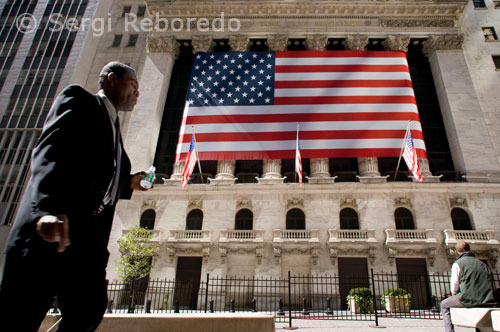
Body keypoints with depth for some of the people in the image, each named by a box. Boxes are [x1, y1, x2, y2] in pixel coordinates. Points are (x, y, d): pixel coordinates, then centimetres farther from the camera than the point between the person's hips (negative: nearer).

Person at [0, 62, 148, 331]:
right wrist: (48, 209, -30)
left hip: (88, 239, 8)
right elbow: (50, 151, -17)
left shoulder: (113, 128, 26)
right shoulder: (78, 100, 3)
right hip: (51, 230, -8)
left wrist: (128, 183, 16)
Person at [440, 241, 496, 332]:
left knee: (444, 305, 15)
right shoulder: (483, 264, 19)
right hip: (488, 302, 6)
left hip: (468, 299, -6)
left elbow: (454, 285, -3)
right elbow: (489, 284, 19)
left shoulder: (457, 263, 2)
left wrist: (454, 295, 16)